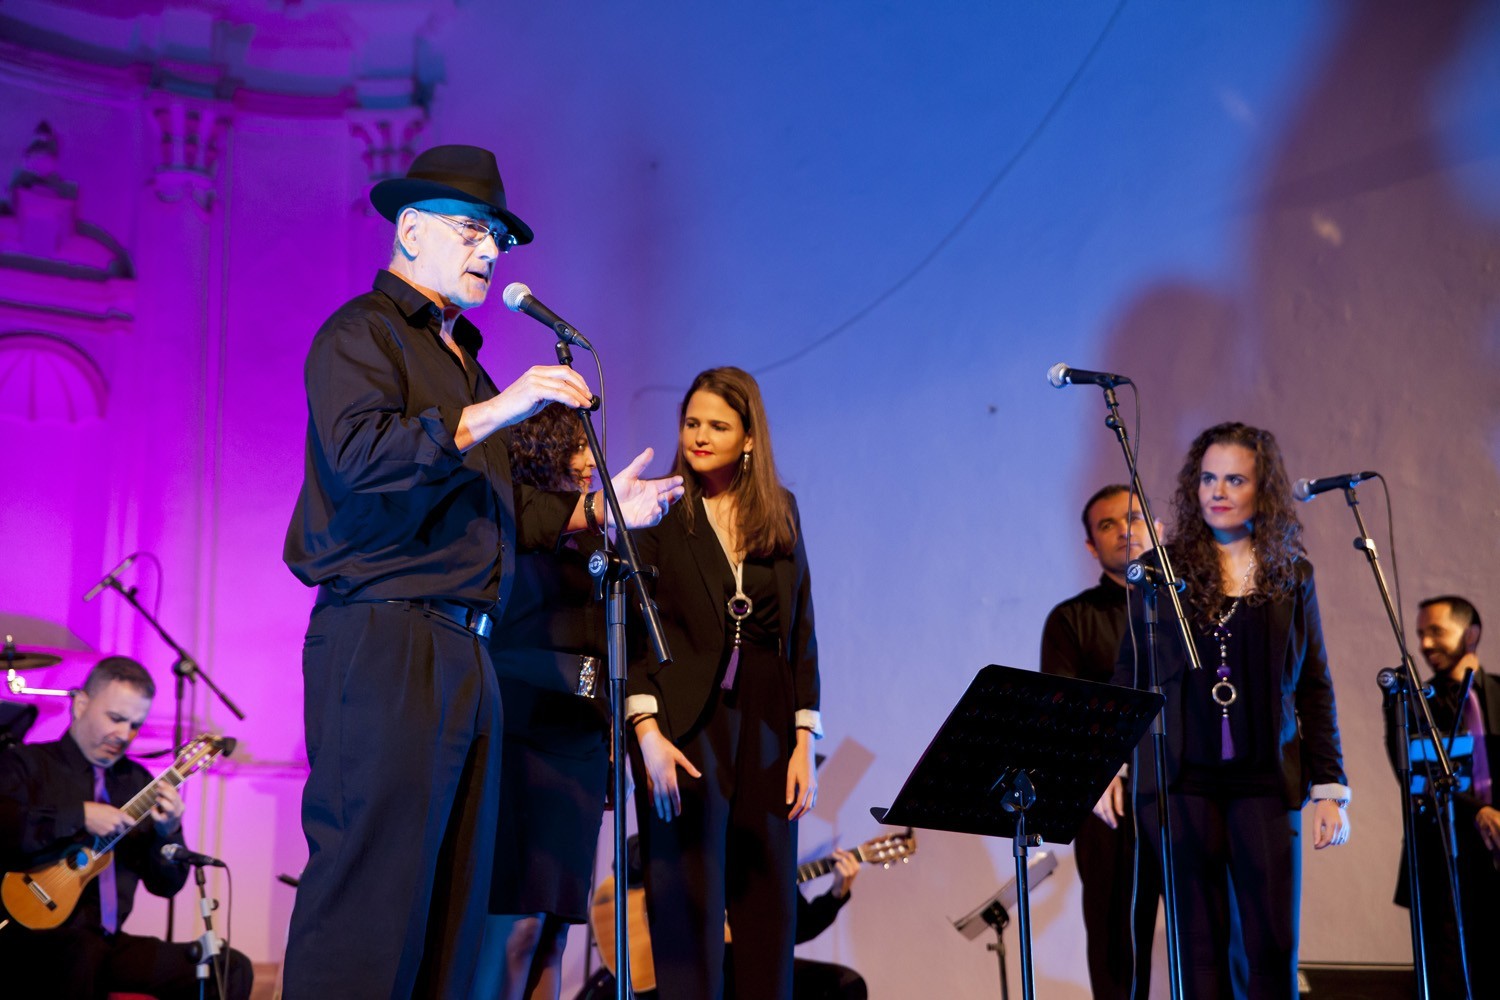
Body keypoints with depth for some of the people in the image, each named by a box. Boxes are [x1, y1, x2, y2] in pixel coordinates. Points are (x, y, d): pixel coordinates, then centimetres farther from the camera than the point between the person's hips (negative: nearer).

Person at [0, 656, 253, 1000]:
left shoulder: (138, 781, 15)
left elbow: (166, 885, 14)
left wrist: (168, 832, -5)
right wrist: (80, 817, -20)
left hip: (109, 943, 6)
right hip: (33, 939, -6)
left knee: (232, 969, -8)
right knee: (81, 952, -41)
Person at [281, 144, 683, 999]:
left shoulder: (462, 361, 27)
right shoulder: (363, 333, 1)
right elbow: (357, 453, -18)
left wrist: (593, 510, 16)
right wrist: (491, 412, -21)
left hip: (463, 653, 9)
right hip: (387, 642, -9)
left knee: (455, 906, 6)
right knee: (372, 893, -13)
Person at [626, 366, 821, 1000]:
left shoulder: (779, 510, 12)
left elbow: (801, 628, 11)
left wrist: (804, 742, 4)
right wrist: (648, 733, -14)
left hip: (766, 729, 4)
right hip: (685, 727, -4)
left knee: (769, 914, 4)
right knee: (690, 915, -5)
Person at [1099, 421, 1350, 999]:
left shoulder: (1291, 576, 8)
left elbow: (1316, 689, 9)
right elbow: (1128, 674, 8)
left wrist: (1330, 789, 3)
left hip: (1265, 783, 1)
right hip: (1182, 782, -1)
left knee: (1271, 947, 0)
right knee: (1200, 945, 3)